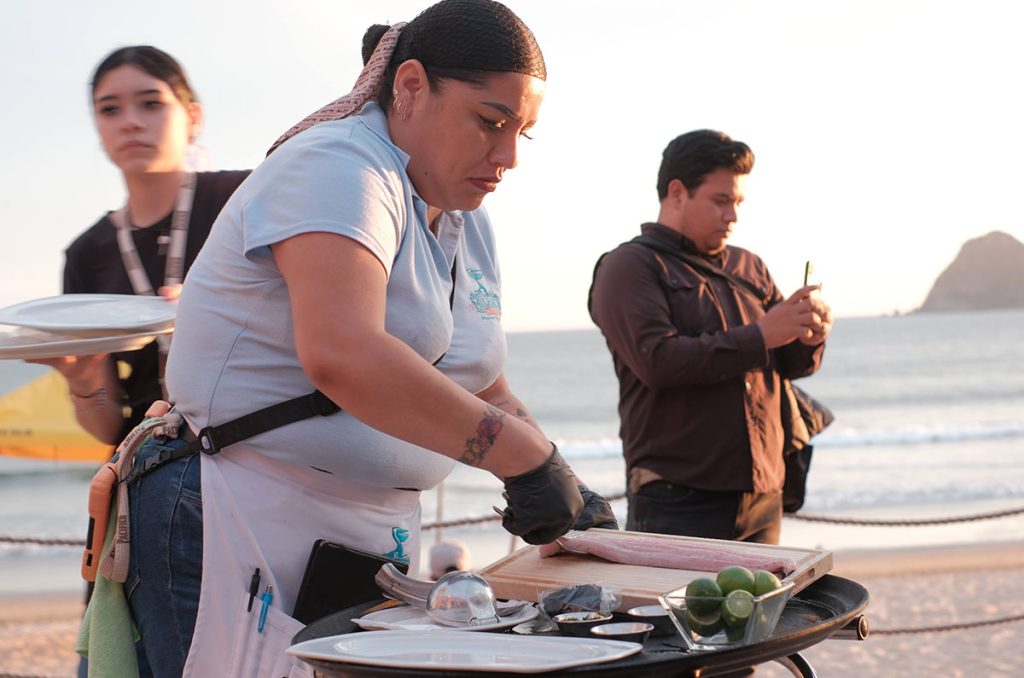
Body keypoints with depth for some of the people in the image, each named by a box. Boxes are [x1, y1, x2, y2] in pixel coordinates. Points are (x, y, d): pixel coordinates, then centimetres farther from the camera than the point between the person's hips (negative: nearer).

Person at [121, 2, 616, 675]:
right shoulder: (339, 166, -15)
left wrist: (564, 489, 3)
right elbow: (341, 355, -33)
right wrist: (528, 458, -29)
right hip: (247, 530, -8)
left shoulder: (469, 226, 14)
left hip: (379, 535, 9)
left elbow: (488, 398, 21)